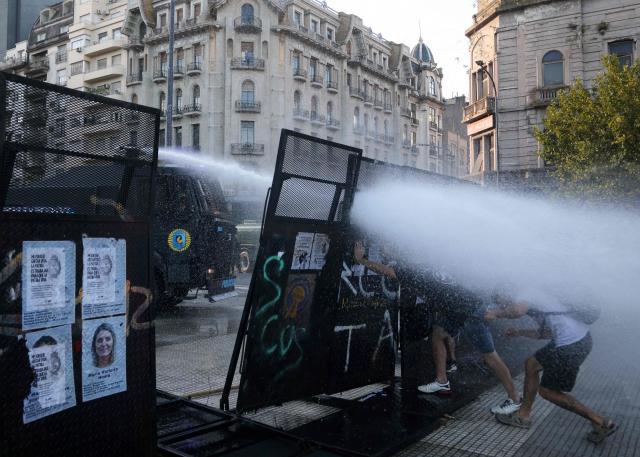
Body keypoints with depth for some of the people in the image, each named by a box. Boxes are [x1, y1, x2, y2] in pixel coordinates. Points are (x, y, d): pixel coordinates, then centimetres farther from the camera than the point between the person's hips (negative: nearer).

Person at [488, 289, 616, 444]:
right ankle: (523, 415, 30)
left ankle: (601, 422, 9)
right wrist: (519, 332, 33)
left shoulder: (526, 294, -6)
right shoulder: (534, 297, 22)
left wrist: (497, 314, -12)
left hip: (571, 345, -10)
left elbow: (517, 311, -31)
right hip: (581, 338, 10)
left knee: (547, 390, 7)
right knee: (531, 364, 20)